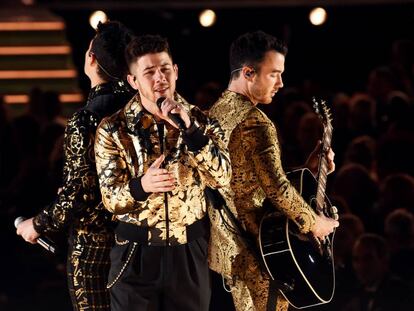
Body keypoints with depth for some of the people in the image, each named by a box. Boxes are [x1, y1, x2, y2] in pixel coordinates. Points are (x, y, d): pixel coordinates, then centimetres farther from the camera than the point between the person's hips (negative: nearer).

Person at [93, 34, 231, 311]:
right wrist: (140, 186, -30)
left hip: (190, 252, 2)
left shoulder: (200, 121, 0)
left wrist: (188, 130, -22)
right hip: (136, 253, -1)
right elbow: (111, 199, -9)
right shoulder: (113, 130, -5)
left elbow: (221, 177, -13)